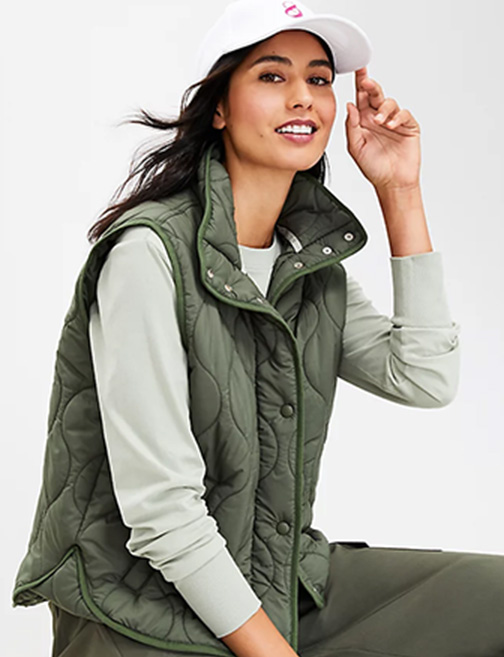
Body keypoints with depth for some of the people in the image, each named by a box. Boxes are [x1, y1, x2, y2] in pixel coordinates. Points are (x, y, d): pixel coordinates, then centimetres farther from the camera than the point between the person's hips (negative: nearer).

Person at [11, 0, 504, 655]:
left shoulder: (313, 260, 8)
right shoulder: (150, 253, -17)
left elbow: (426, 380, -2)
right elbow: (159, 510, -21)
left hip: (279, 580, 8)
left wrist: (400, 192, -3)